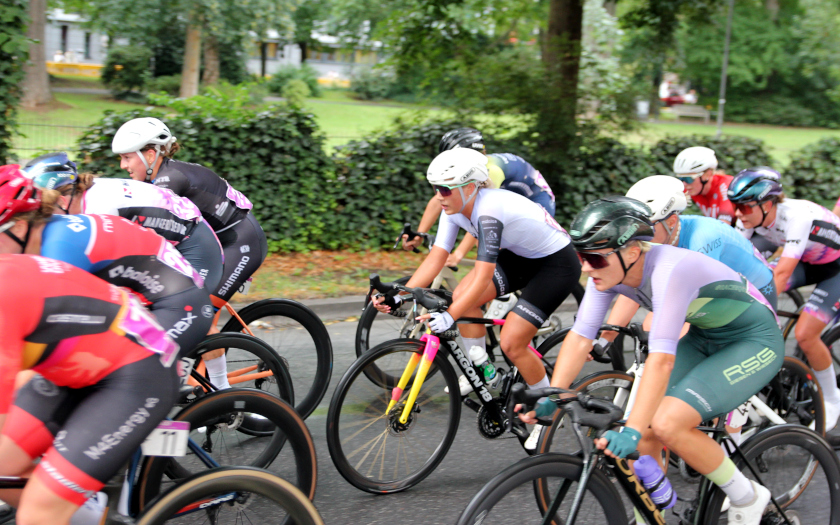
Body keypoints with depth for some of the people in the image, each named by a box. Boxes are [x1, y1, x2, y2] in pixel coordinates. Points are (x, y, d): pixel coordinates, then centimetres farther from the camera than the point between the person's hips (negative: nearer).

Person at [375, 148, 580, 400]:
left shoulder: (488, 210, -34)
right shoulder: (455, 207, -10)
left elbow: (483, 278, -38)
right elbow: (436, 257, -10)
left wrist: (449, 317, -46)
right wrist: (398, 297, -19)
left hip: (558, 264, -8)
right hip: (521, 256, 8)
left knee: (511, 345, -12)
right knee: (462, 295, -11)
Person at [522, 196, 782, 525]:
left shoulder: (669, 270, -34)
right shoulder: (608, 268, -12)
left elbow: (661, 359, -40)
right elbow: (580, 336, -10)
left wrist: (632, 431, -45)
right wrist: (550, 400, -17)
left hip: (754, 341, -7)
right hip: (705, 338, 8)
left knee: (667, 425, -22)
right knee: (643, 433, -7)